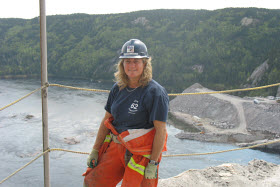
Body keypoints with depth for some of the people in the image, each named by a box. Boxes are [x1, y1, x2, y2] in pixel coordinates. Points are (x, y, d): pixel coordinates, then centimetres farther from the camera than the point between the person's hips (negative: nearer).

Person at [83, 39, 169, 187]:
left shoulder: (155, 92, -14)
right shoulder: (117, 88, 5)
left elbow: (161, 130, -15)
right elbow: (106, 120, 10)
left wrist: (153, 163, -16)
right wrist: (95, 151, 10)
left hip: (141, 152, -5)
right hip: (115, 146, 6)